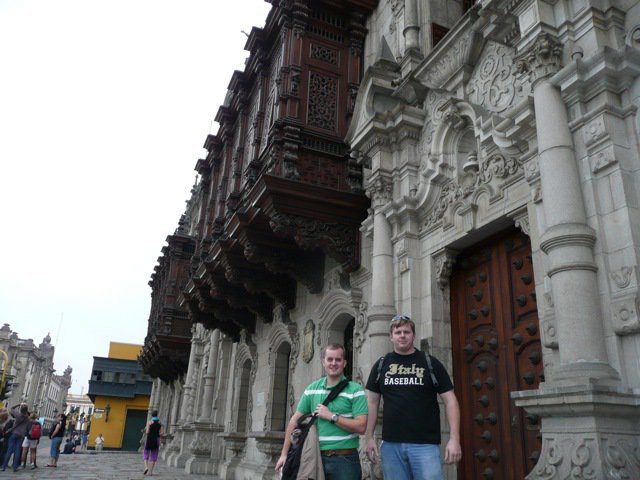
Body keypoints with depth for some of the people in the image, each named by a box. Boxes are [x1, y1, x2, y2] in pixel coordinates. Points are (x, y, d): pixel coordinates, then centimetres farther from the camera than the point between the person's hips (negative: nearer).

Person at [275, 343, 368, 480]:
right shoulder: (312, 389, 6)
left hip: (345, 459, -3)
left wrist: (331, 416, -14)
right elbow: (295, 420, 8)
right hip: (317, 457, 3)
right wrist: (284, 453, 6)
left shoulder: (355, 390, -6)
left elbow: (361, 427, -13)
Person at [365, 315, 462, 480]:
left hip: (425, 444, -2)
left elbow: (450, 400, 0)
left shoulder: (430, 363, 1)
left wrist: (454, 439, -9)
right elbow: (373, 402, 11)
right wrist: (369, 438, 5)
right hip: (390, 444, 2)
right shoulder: (381, 366, 7)